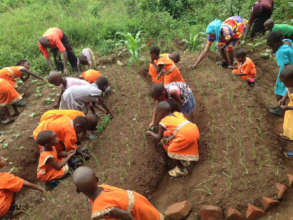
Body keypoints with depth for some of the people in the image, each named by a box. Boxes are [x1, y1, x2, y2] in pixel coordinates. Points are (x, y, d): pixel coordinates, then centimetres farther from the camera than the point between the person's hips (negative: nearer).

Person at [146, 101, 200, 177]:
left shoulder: (163, 122, 10)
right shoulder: (177, 113, 26)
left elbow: (158, 138, 21)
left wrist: (150, 133, 39)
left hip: (185, 134, -7)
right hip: (195, 129, 7)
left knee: (172, 150, 9)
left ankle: (181, 169, 17)